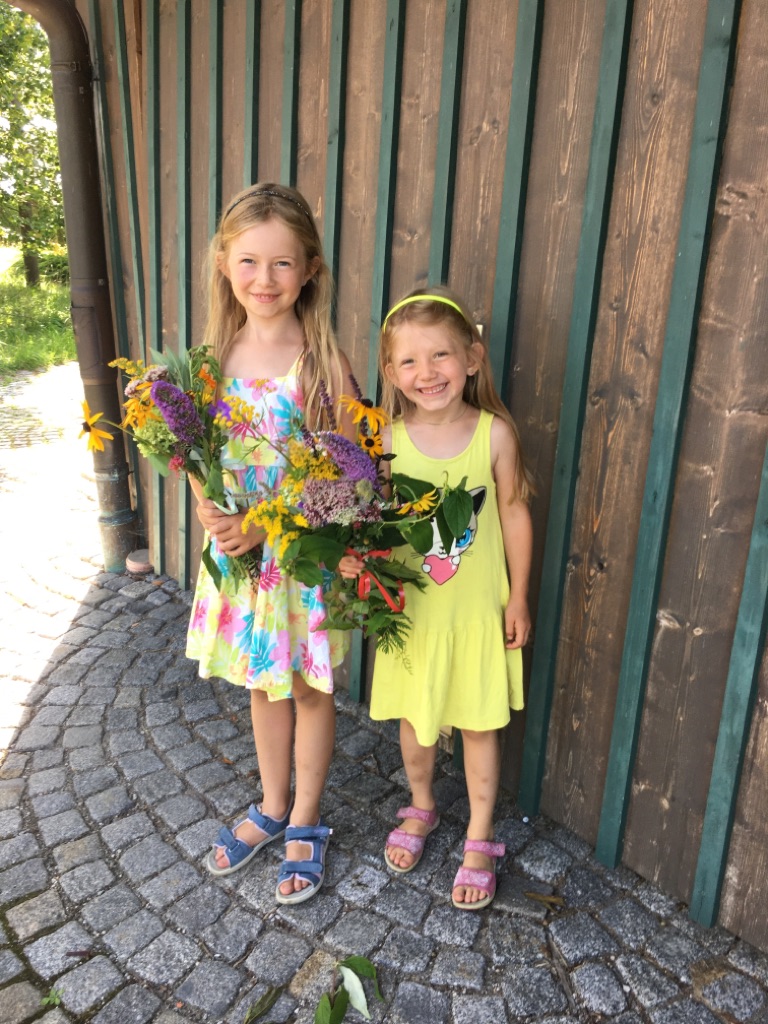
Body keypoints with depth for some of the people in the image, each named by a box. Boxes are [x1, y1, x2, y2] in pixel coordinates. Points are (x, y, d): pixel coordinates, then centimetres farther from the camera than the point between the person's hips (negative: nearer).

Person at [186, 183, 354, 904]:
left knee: (308, 688, 13)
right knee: (262, 684, 20)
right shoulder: (216, 354, -2)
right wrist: (210, 510, -14)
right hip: (237, 550, 4)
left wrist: (268, 525, -22)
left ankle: (306, 824, 36)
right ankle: (271, 807, 43)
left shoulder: (322, 362, -15)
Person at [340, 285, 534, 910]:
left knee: (480, 722, 12)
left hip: (478, 608, -1)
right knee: (414, 718, 19)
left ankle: (480, 837, 34)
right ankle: (421, 809, 46)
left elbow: (514, 515, -4)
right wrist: (354, 556, -24)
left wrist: (518, 598, 0)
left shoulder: (494, 433, -12)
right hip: (411, 607, 2)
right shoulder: (388, 441, -10)